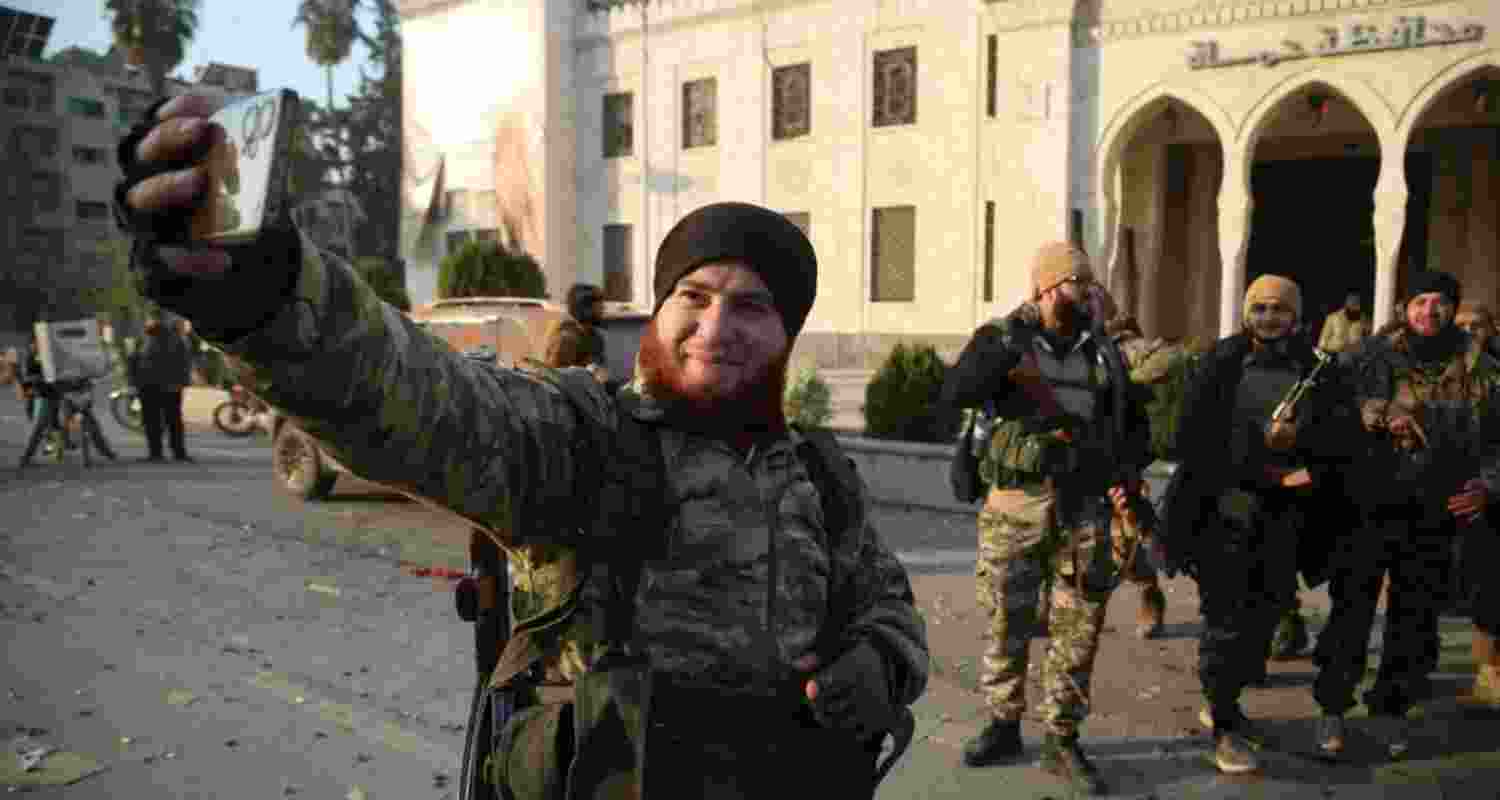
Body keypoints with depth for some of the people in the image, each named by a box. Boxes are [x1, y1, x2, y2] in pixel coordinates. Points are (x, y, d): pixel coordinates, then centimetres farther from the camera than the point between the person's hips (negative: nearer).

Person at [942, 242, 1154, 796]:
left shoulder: (1104, 352, 11)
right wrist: (1010, 345, -24)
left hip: (1086, 513, 3)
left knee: (1077, 630, 6)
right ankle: (1003, 726, 26)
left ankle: (1062, 741, 20)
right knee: (1007, 625, 8)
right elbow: (954, 394, -18)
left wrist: (1129, 472, 2)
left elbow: (1134, 421, 20)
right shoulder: (1004, 338, -1)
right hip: (1016, 508, -3)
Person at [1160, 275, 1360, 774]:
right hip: (1225, 503, -4)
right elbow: (1192, 432, -10)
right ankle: (1225, 726, 7)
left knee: (1264, 613, 13)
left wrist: (1298, 438, -21)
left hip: (1285, 512, 4)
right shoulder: (1221, 362, -1)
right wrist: (1266, 469, -14)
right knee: (1227, 615, -4)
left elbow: (1347, 433, -1)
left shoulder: (1318, 371, 8)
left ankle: (1222, 700, 33)